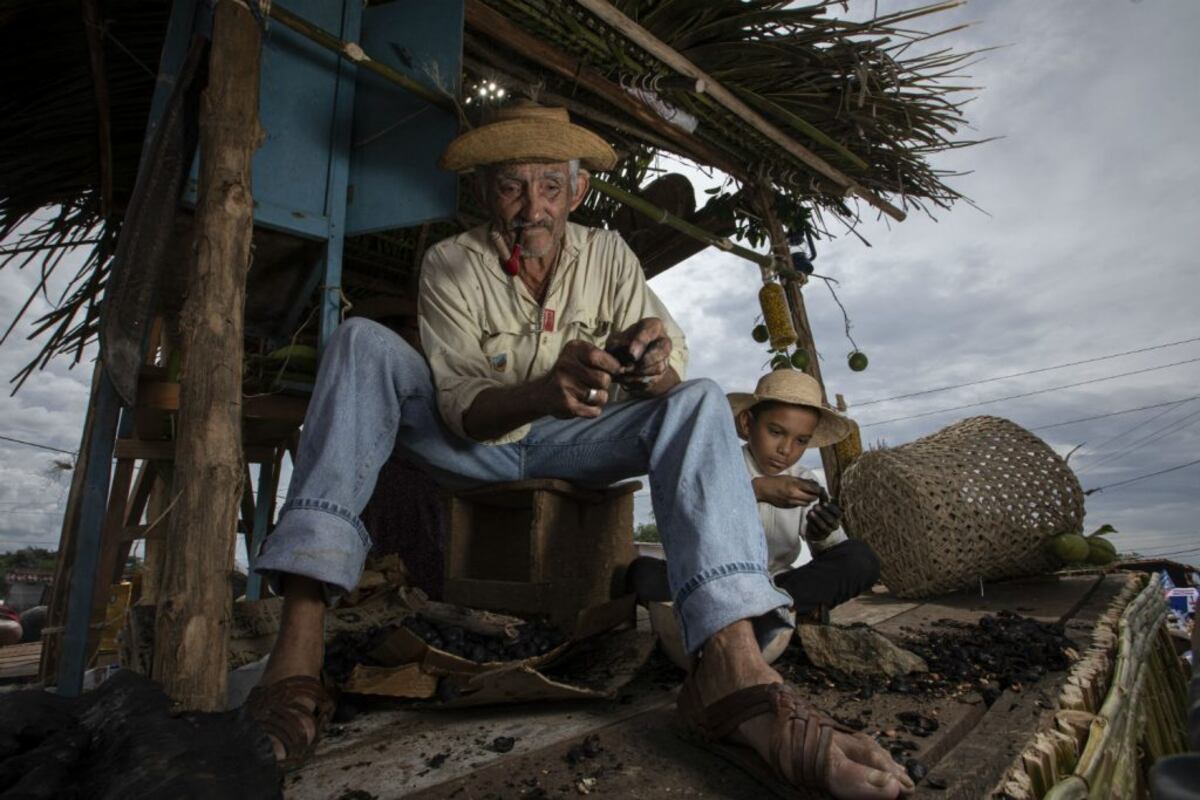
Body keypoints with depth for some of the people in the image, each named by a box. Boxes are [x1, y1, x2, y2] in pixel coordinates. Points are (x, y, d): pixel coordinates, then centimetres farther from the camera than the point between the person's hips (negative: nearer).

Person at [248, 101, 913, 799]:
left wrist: (652, 362, -36)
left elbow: (673, 375, -11)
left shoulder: (608, 255, -3)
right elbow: (459, 410, -20)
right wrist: (545, 390, -41)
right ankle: (296, 656, -34)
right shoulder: (450, 265, -9)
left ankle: (733, 667, -41)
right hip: (474, 448, 0)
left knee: (701, 402, -22)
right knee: (363, 344, -23)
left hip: (570, 449, 1)